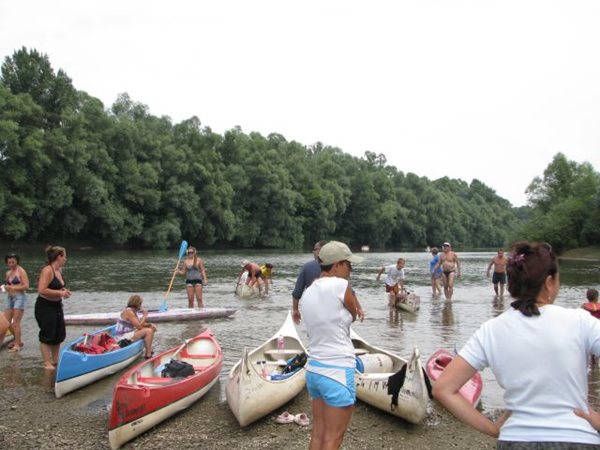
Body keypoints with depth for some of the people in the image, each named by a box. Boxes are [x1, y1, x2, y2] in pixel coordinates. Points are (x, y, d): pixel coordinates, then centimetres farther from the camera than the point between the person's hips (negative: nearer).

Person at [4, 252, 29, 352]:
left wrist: (13, 287, -16)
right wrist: (6, 287, 4)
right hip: (10, 298, 8)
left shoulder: (21, 271, -6)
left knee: (16, 322, -8)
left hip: (19, 297, -8)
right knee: (6, 322, 6)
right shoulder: (8, 273, 15)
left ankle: (18, 345, -1)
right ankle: (18, 340, 22)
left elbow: (26, 286, -14)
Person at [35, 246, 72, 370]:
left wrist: (63, 290, 4)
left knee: (59, 335, 15)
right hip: (45, 307, -9)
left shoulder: (58, 270, 8)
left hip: (57, 306, 9)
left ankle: (55, 360, 27)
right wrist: (60, 293, -22)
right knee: (47, 336, -1)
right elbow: (42, 290, -27)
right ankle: (47, 363, 8)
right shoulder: (47, 271, -19)